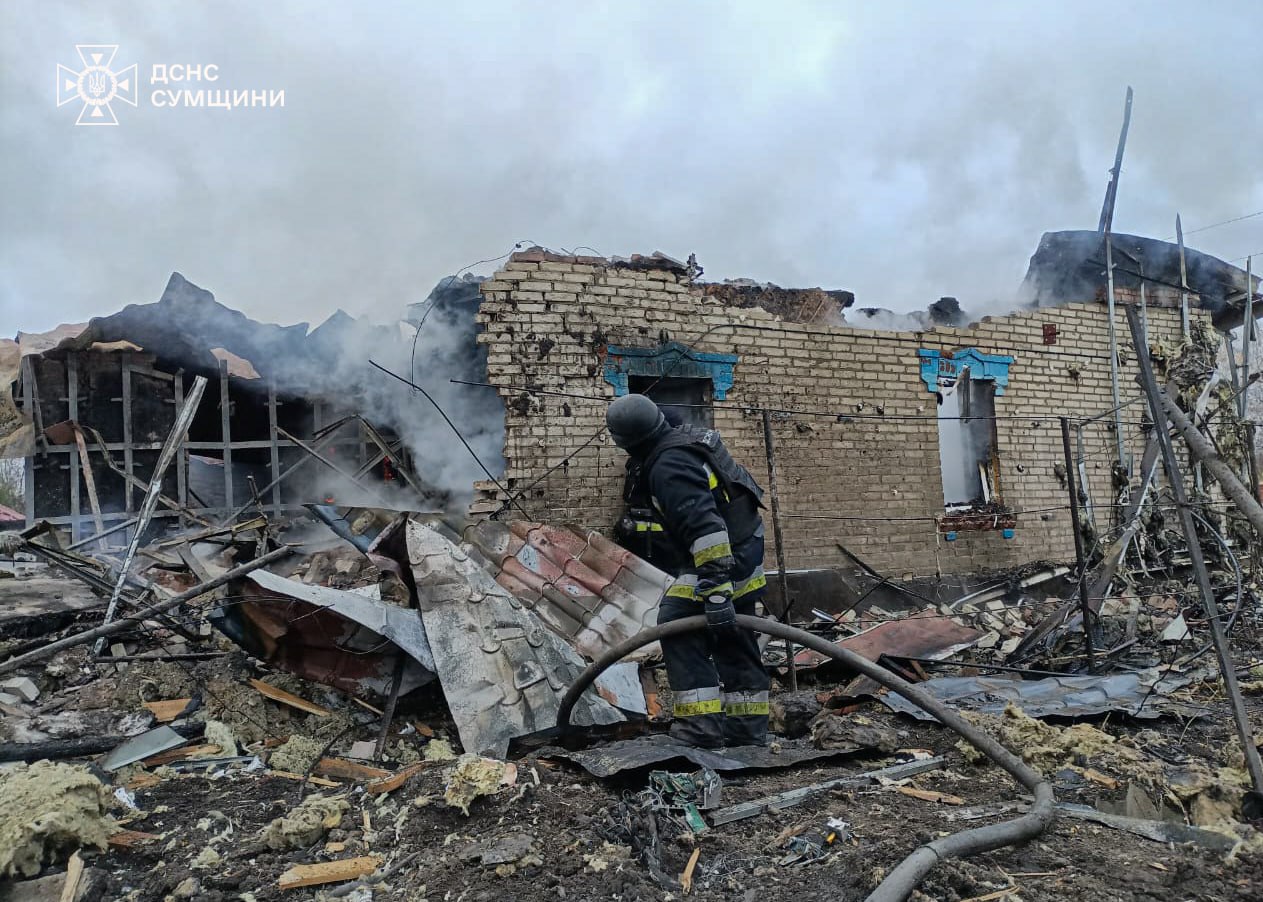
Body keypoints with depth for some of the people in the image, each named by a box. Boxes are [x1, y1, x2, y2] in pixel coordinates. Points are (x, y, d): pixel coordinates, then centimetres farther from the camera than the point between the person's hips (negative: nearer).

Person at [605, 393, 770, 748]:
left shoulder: (669, 467, -24)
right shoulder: (684, 437, 8)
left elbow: (703, 524, -34)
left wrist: (716, 590, -38)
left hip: (719, 555, -10)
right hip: (743, 550, 10)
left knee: (679, 625, -8)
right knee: (733, 639, 15)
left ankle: (702, 722, -7)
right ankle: (748, 724, 24)